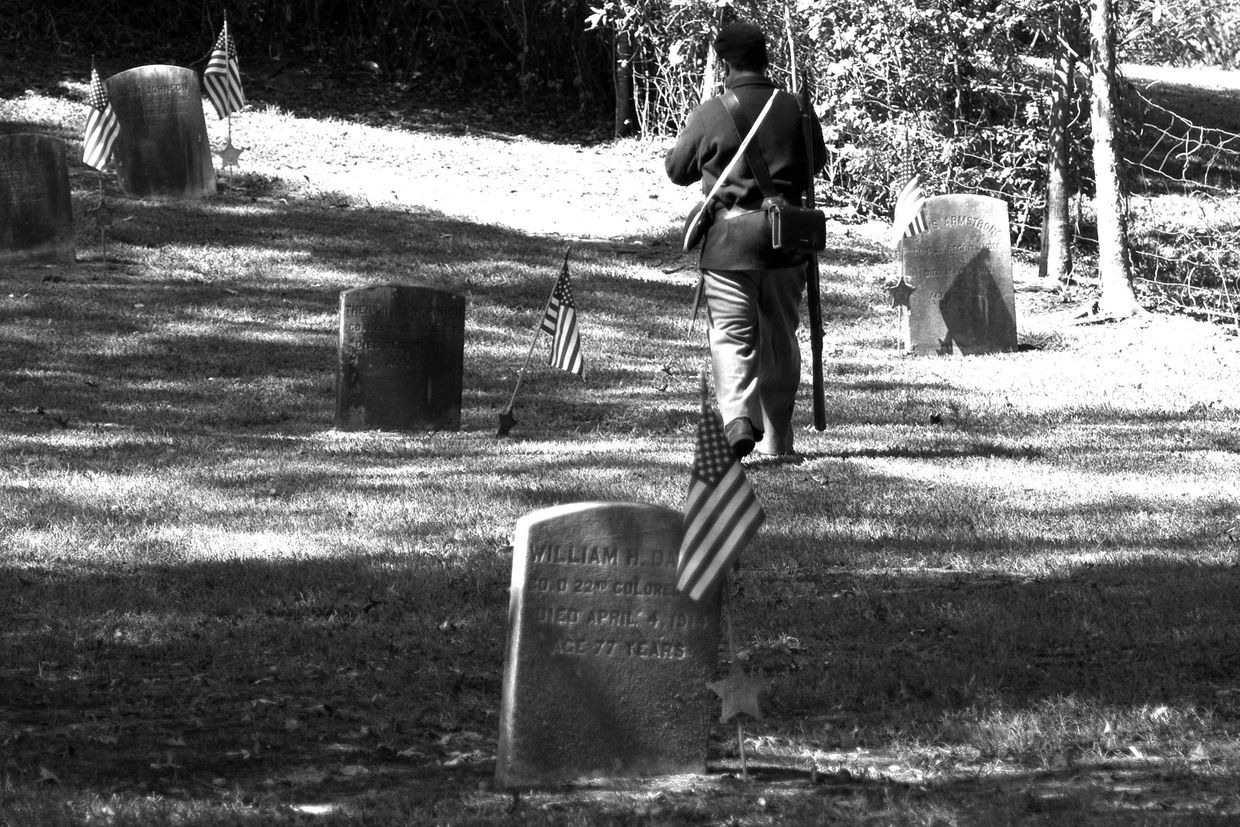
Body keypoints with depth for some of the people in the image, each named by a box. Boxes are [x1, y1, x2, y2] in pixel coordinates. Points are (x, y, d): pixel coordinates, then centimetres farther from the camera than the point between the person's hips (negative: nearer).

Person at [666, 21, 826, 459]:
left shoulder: (709, 114, -9)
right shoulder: (796, 110, 1)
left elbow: (677, 170, 4)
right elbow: (817, 161, 18)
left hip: (728, 236, -3)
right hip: (785, 237, 3)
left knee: (731, 336, 0)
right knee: (780, 338, 13)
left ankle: (738, 416, -25)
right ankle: (777, 441, 19)